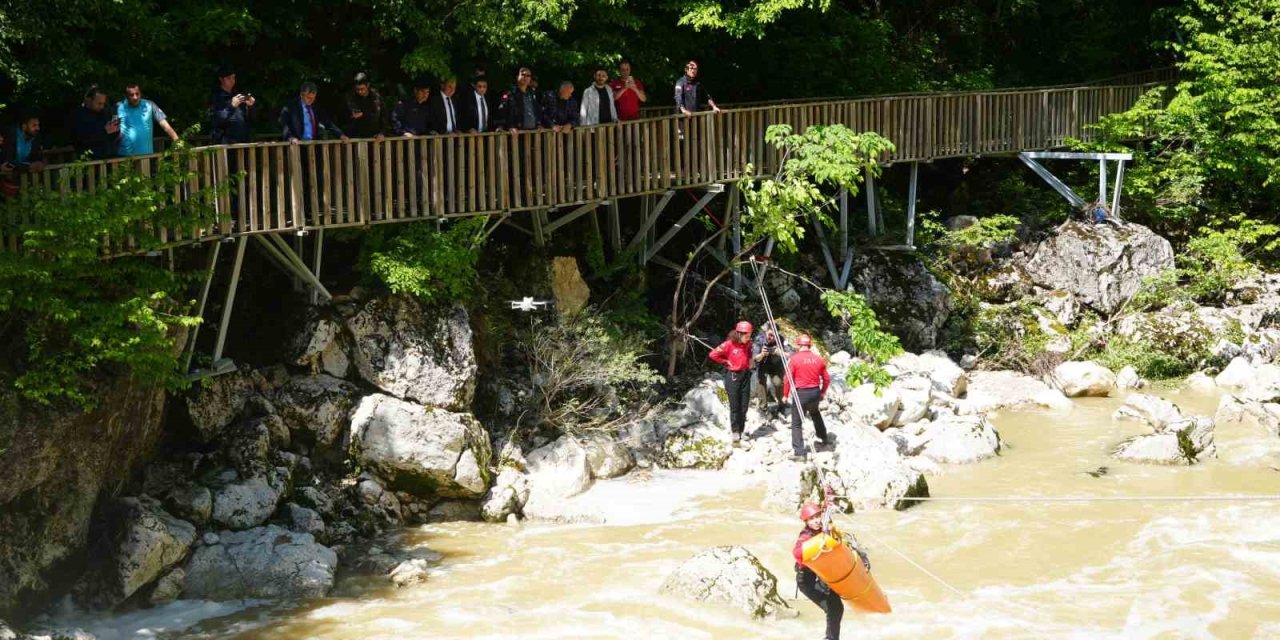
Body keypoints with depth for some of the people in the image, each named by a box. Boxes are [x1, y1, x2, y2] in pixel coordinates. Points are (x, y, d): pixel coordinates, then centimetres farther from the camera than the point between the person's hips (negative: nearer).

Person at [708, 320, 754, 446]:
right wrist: (726, 362, -9)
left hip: (745, 375, 6)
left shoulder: (747, 344, 4)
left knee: (744, 407, 7)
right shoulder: (729, 344, -16)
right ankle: (735, 434, 6)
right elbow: (713, 355, -16)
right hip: (733, 376, -6)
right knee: (735, 407, -1)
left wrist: (749, 361, 12)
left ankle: (740, 433, 16)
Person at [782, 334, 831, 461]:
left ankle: (799, 452, -5)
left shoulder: (795, 359, -10)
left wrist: (785, 394, 2)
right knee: (815, 414, 33)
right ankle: (823, 439, 49)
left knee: (796, 423, 3)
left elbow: (788, 379, -10)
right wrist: (823, 392, 23)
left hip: (801, 393, -5)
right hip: (815, 393, 5)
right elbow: (826, 378, 8)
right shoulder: (819, 359, 2)